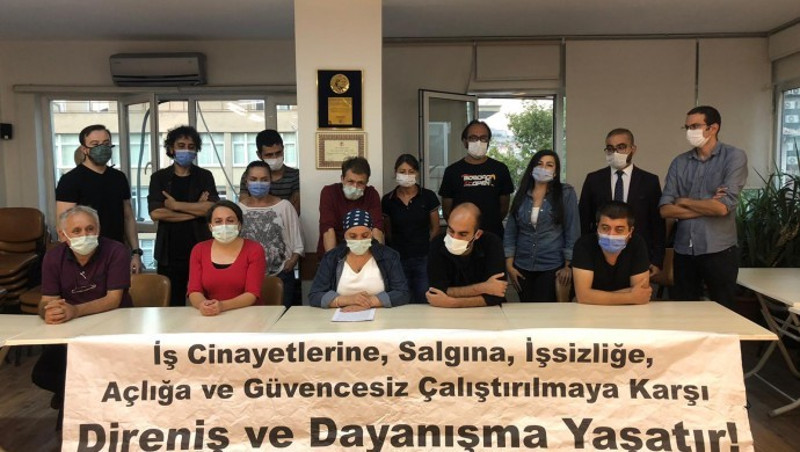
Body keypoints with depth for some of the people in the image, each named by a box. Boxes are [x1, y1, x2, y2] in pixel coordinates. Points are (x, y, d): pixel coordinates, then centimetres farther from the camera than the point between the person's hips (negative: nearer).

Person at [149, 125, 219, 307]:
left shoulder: (205, 176, 7)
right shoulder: (159, 178, 7)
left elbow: (212, 207, -9)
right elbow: (155, 213, -8)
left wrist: (176, 205, -9)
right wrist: (196, 210, -8)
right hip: (169, 254, 1)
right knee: (172, 305, 5)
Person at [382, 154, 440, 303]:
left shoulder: (428, 197, -2)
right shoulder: (388, 200, 1)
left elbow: (435, 228, 6)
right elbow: (387, 231, 11)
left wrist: (424, 245, 4)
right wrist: (398, 248, 9)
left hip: (424, 259, -1)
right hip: (398, 259, 1)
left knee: (424, 302, 1)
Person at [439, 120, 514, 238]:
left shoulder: (500, 169, 4)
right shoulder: (452, 171, 1)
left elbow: (504, 206, 7)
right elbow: (447, 209, 4)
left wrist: (491, 224, 4)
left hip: (493, 235, 1)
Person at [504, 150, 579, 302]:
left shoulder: (566, 193, -3)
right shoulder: (521, 195, 5)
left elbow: (572, 231, -5)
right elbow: (510, 231, 5)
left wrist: (568, 266, -8)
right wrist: (509, 265, -1)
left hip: (552, 267, -3)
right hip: (523, 266, 3)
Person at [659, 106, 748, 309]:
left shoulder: (734, 157, -5)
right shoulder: (679, 162, 6)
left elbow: (723, 207, -17)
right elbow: (665, 209, -3)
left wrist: (684, 202, -4)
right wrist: (708, 206, -11)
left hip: (719, 251, -4)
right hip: (683, 251, 4)